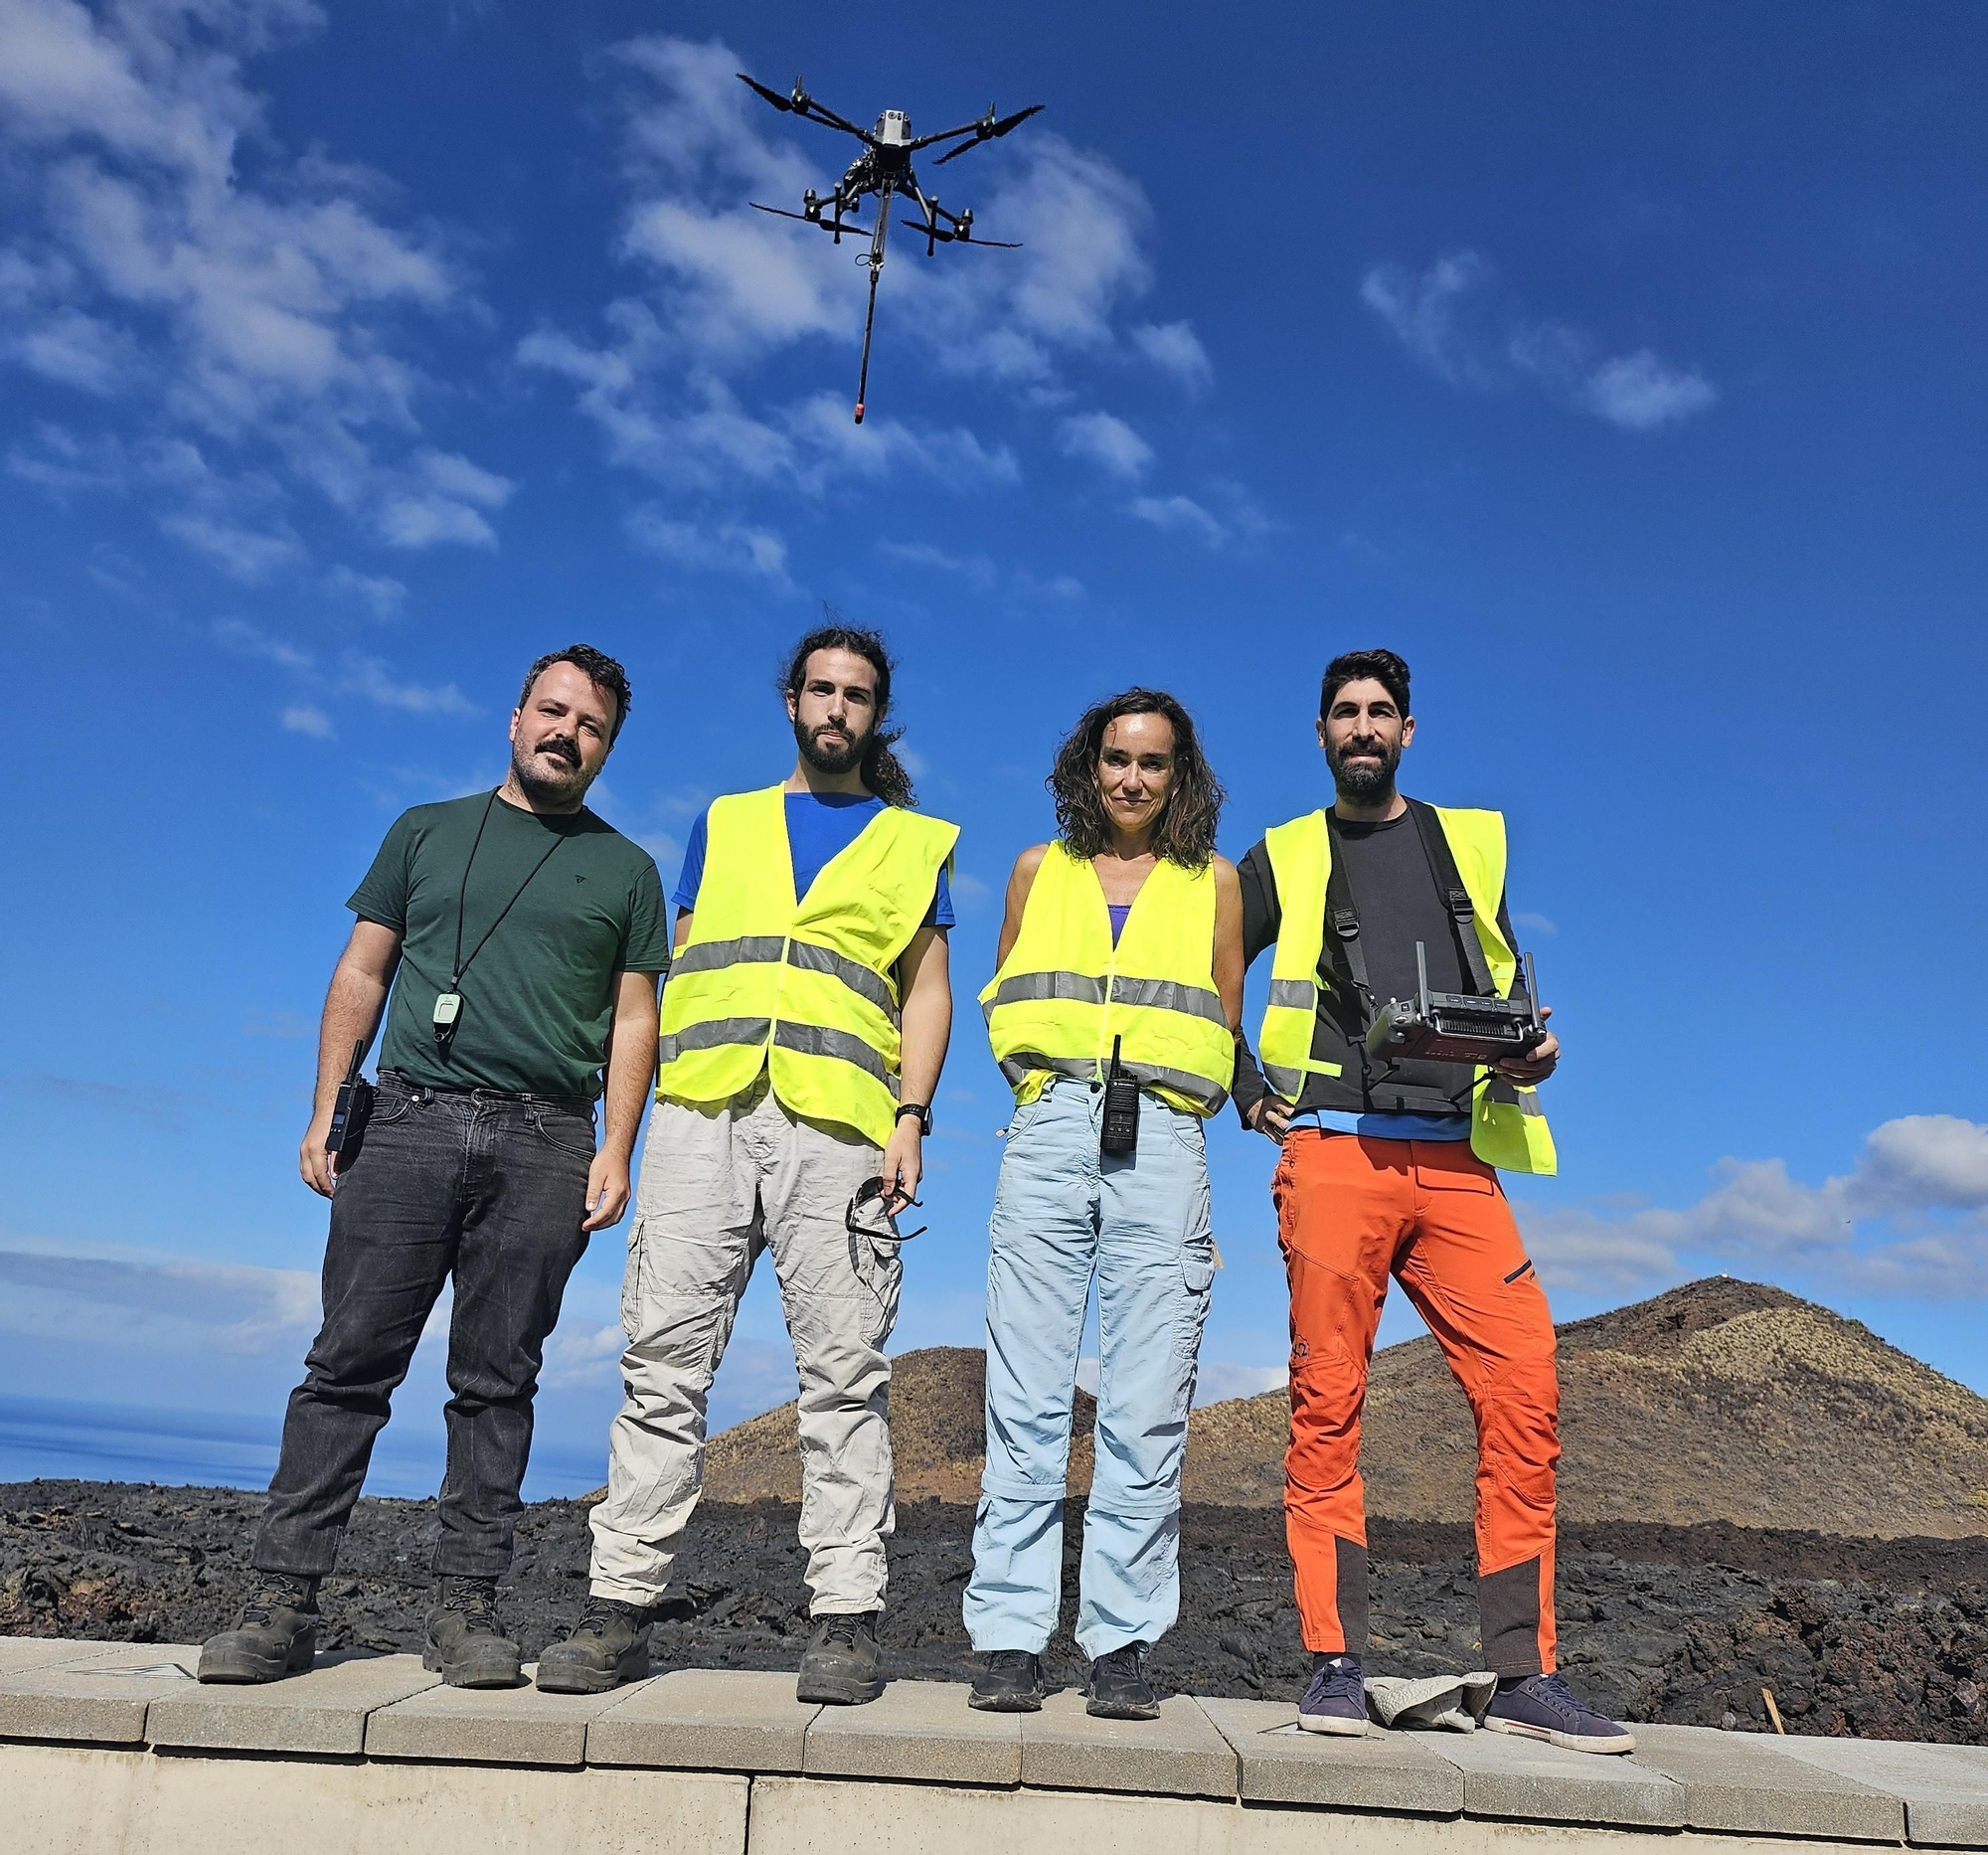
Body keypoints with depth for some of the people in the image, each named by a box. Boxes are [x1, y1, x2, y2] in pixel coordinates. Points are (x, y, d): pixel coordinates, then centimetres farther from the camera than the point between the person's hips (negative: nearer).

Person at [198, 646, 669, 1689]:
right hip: (409, 1122, 1)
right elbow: (361, 977, 14)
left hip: (544, 1142, 0)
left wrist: (617, 1150, -2)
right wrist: (324, 1114, 5)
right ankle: (282, 1602, 3)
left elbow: (633, 1021, 10)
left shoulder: (625, 871, 16)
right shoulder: (428, 833, 18)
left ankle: (466, 1607, 6)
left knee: (497, 1379, 1)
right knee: (349, 1362, -2)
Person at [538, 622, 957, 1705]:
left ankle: (845, 1620, 2)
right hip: (703, 1114, 2)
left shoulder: (914, 843, 19)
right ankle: (622, 1606, 5)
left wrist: (911, 1115, -3)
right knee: (664, 1361, -2)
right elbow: (678, 973, 20)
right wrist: (645, 1117, 9)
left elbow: (927, 990, 12)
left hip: (838, 1124, -1)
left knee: (843, 1372, -4)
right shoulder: (723, 825, 24)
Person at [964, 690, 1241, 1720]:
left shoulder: (1213, 880, 17)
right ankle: (1009, 1641, 0)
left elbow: (1223, 1023, 19)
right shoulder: (1039, 870, 19)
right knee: (1026, 1401, -5)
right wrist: (1041, 1070, 7)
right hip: (1050, 1132, 1)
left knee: (1148, 1411, -4)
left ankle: (1121, 1646, 4)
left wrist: (1165, 1070, 4)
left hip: (1162, 1141, 0)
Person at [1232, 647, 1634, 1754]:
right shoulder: (1285, 860, 13)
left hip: (1456, 1161, 2)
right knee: (1329, 1402, -4)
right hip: (1334, 1154, -2)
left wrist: (1532, 1050, 4)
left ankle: (1525, 1675, 4)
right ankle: (1336, 1664, 3)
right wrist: (1248, 1093, 4)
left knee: (1525, 1393, -7)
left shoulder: (1472, 841, 20)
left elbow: (1507, 981, 24)